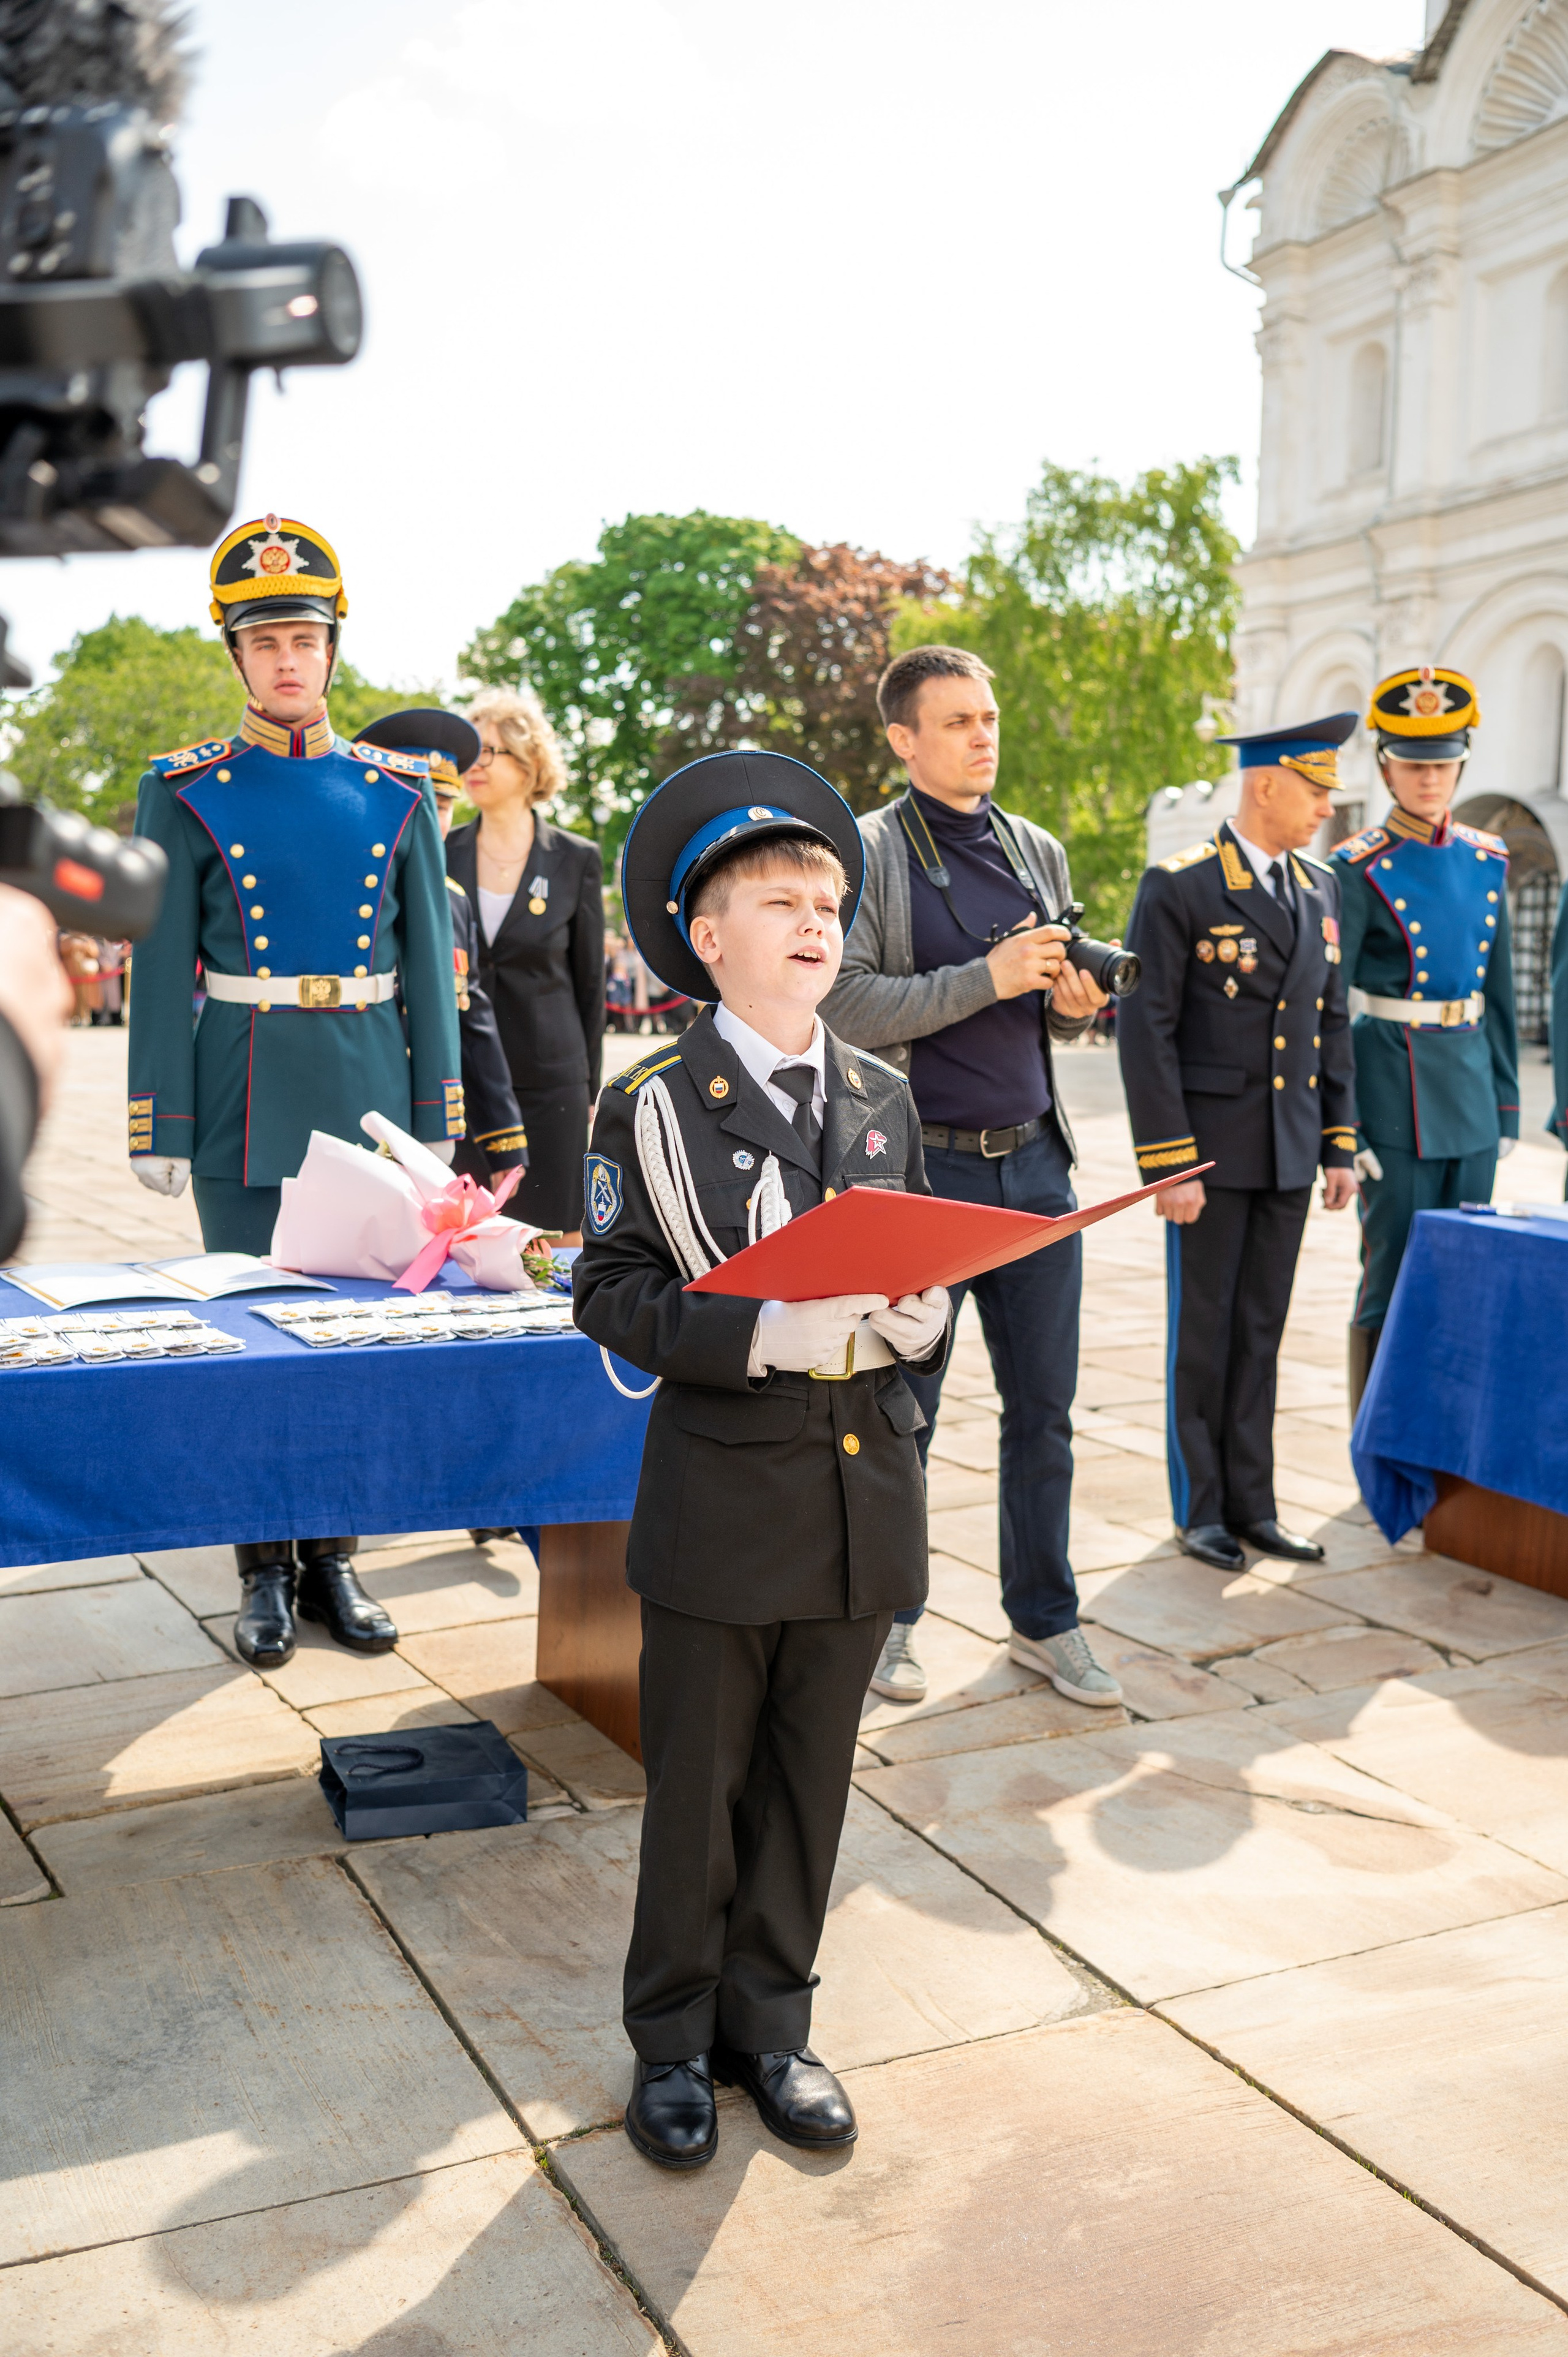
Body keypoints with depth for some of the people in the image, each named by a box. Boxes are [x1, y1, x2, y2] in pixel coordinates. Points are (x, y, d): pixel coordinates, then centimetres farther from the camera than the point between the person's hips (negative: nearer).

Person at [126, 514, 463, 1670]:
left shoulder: (398, 794, 5)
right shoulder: (187, 794, 0)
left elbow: (430, 968, 6)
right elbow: (161, 972, -1)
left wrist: (437, 1122, 3)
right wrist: (162, 1129, -7)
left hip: (367, 1101, 2)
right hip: (246, 1109, -2)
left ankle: (334, 1557, 22)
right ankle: (269, 1569, 19)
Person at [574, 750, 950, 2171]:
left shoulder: (884, 1101, 8)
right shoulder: (652, 1107, -5)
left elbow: (930, 1275, 13)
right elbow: (615, 1293, -10)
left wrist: (916, 1322, -10)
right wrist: (763, 1335, -24)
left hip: (864, 1504, 4)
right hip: (723, 1506, -4)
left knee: (810, 1782, 15)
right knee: (697, 1787, 10)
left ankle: (770, 2023, 33)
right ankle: (676, 2037, 29)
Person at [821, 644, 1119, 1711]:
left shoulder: (1039, 852, 13)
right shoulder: (866, 852, -4)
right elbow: (846, 1005, -14)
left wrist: (1076, 1004, -3)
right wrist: (986, 980, -19)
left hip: (1033, 1158, 5)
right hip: (920, 1167, -5)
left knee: (1044, 1405, 10)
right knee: (900, 1410, 5)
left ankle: (1045, 1618, 24)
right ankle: (888, 1616, 22)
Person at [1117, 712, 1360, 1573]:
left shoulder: (1319, 888, 10)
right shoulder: (1177, 888, -11)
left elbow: (1331, 1022, 14)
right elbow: (1145, 1032, -14)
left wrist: (1340, 1145, 9)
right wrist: (1168, 1166, -17)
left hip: (1289, 1150, 6)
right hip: (1209, 1148, -6)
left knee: (1260, 1330, 11)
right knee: (1202, 1331, 4)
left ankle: (1252, 1506, 19)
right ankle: (1200, 1509, 16)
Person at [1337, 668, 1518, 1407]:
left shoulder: (1487, 860, 9)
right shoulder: (1360, 869, -8)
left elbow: (1500, 992, 15)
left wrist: (1506, 1106, 12)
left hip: (1472, 1078, 6)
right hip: (1396, 1087, -6)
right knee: (1394, 1279, -1)